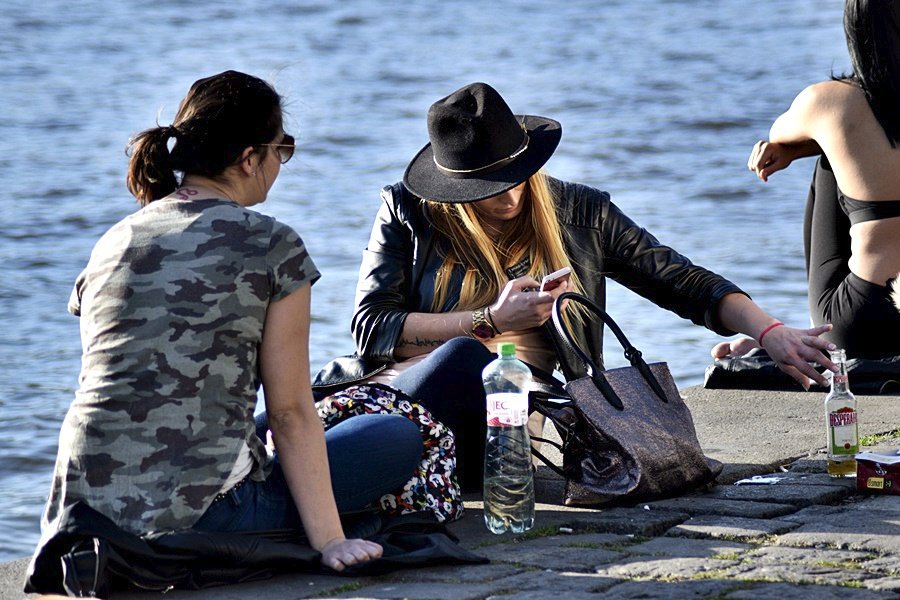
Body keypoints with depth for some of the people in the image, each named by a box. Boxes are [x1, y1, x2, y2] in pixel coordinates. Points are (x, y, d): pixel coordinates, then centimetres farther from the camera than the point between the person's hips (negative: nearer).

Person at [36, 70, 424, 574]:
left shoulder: (112, 243, 14)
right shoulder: (274, 246, -3)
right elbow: (291, 412, -5)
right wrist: (329, 541, -3)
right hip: (198, 513, -7)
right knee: (399, 439, 10)